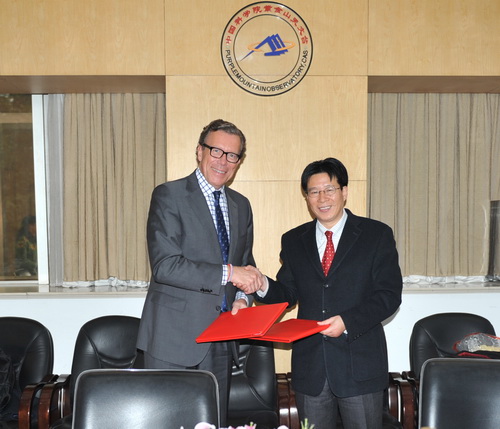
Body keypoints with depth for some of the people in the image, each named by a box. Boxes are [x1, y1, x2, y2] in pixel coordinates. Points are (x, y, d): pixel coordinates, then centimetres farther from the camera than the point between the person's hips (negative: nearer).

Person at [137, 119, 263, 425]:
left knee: (216, 421, 14)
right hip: (175, 339, -5)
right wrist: (227, 273, -22)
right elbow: (165, 265, -19)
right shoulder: (169, 196, -9)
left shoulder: (241, 205, 12)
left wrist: (243, 297, -1)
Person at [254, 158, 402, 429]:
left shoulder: (377, 235, -1)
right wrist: (263, 286, -12)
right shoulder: (293, 241, 9)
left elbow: (389, 295, -7)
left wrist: (348, 321, -20)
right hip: (310, 365, 3)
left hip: (359, 365, -2)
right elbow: (288, 295, 10)